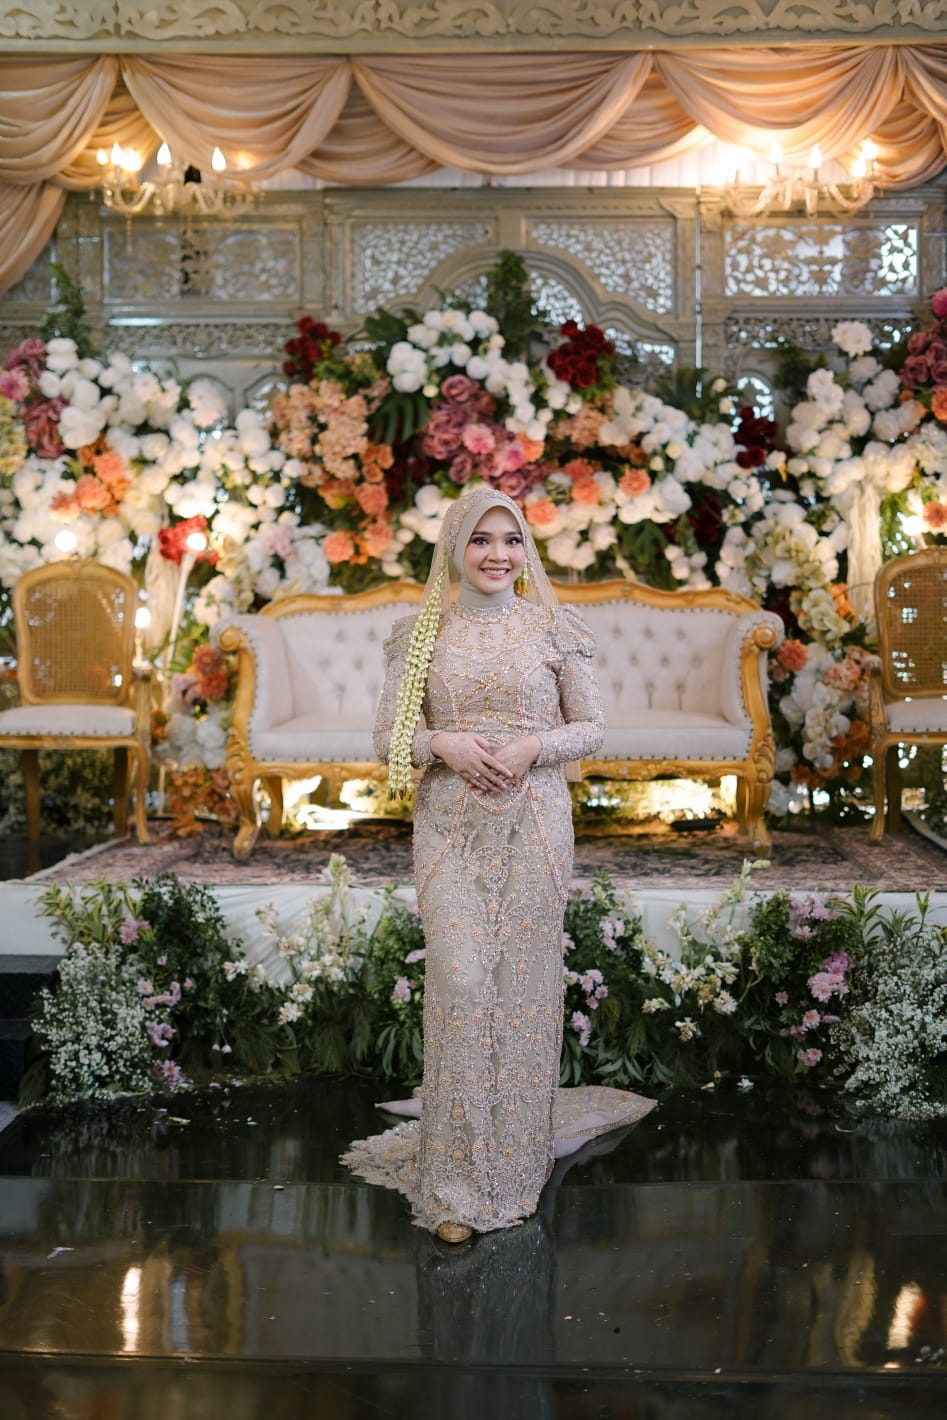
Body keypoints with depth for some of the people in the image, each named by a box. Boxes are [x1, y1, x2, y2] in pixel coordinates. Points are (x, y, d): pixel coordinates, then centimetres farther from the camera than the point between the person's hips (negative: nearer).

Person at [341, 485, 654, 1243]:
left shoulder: (556, 629, 4)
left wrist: (534, 745, -12)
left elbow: (591, 727, 6)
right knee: (460, 981, -9)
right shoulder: (421, 633, 6)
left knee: (525, 980, 3)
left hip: (534, 820, 0)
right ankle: (456, 1181, -1)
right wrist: (443, 743, -13)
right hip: (450, 825, 0)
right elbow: (389, 734, 7)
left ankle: (518, 1152, 21)